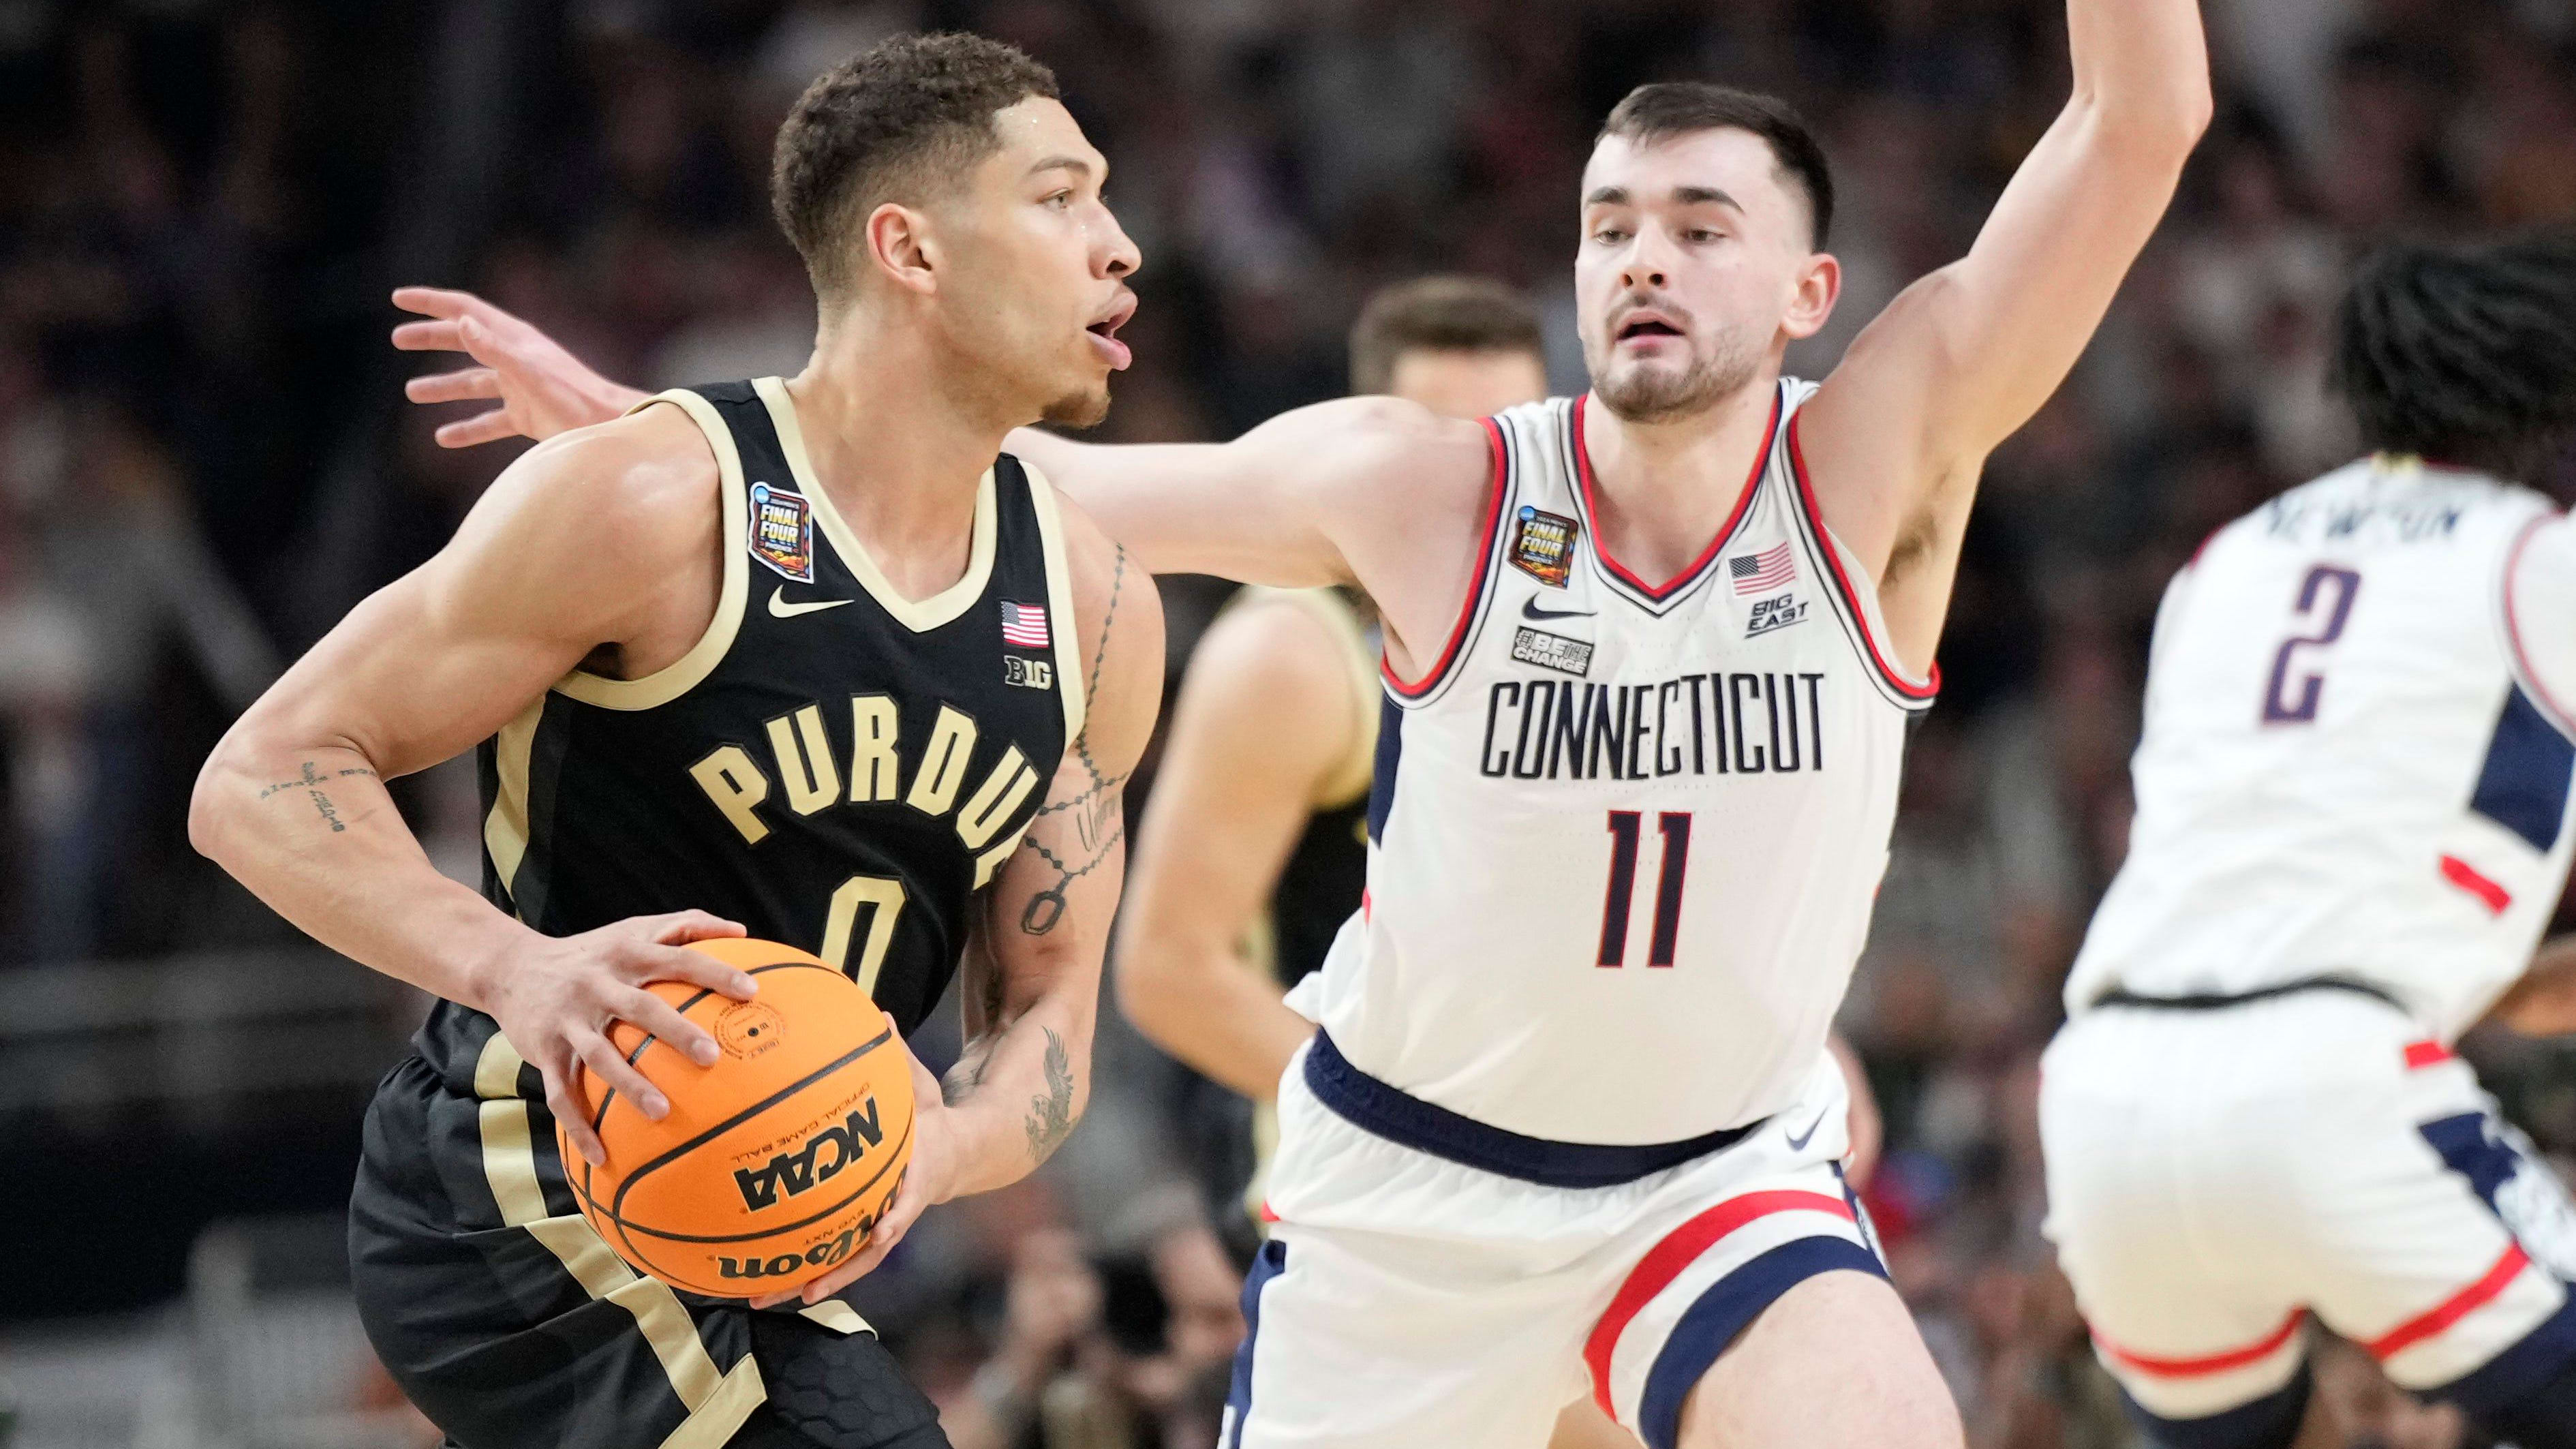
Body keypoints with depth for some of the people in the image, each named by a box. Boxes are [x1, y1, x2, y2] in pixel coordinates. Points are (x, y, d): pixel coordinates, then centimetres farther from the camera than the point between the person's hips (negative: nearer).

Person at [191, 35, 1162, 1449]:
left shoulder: (1094, 607, 2)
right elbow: (261, 779, -17)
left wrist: (941, 1146, -17)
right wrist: (516, 968, -35)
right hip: (533, 1207, -9)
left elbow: (1045, 1015, 7)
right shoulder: (658, 499, -18)